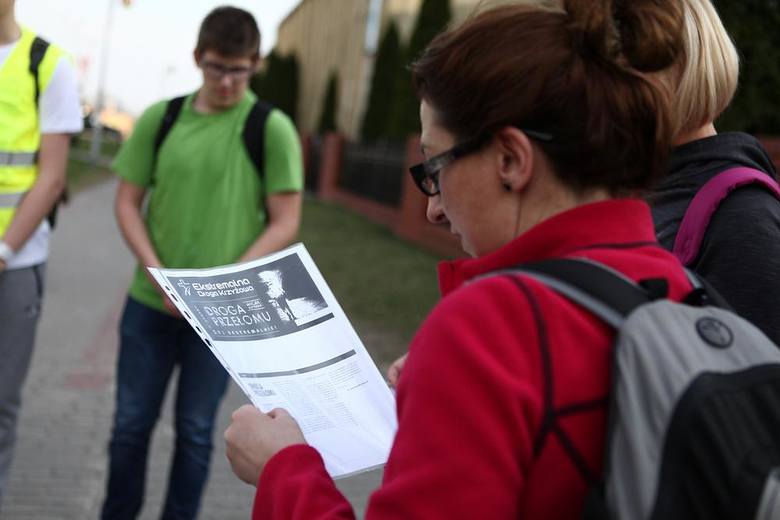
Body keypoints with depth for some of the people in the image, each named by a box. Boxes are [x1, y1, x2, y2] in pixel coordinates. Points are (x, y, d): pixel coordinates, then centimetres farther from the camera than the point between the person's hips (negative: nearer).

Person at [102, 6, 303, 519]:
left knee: (195, 431, 9)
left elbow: (285, 224, -6)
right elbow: (128, 201, 6)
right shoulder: (160, 118, 2)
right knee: (130, 424, 12)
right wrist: (156, 272, -9)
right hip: (150, 302, 3)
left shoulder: (271, 128, -6)